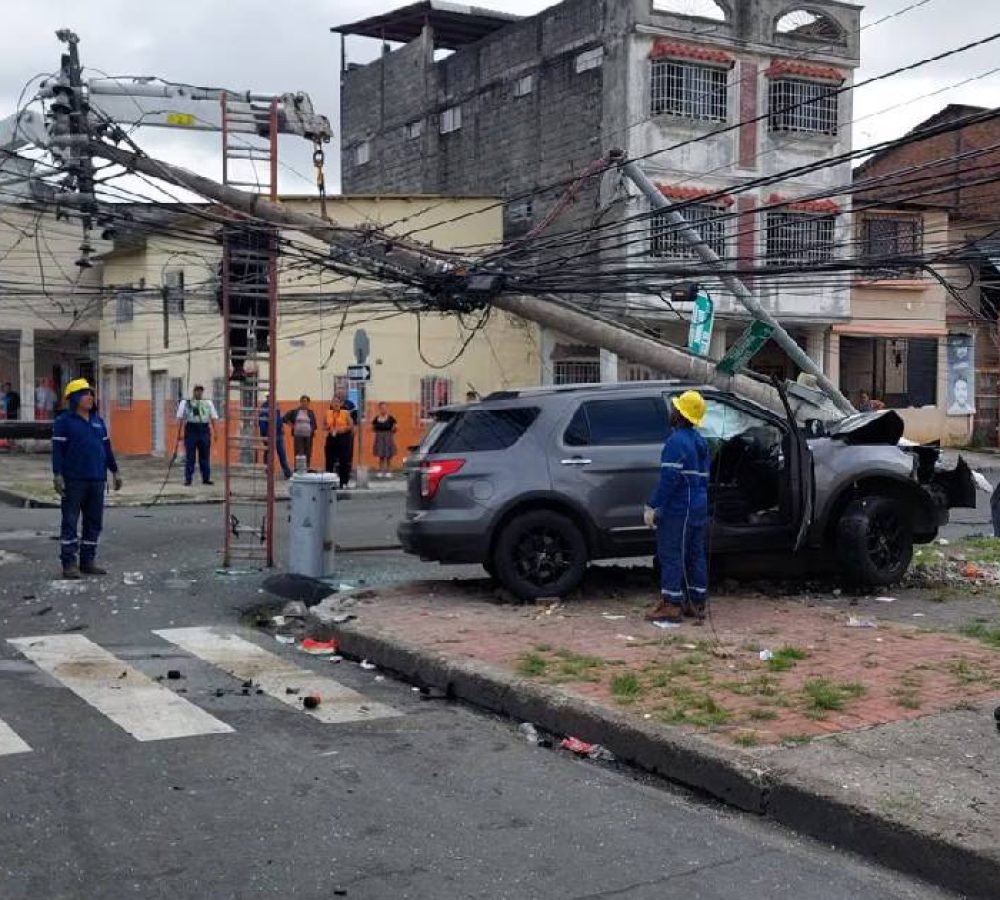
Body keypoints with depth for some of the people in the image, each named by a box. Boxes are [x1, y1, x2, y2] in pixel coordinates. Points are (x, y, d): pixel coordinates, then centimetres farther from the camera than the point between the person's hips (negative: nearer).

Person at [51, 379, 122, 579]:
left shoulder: (98, 420, 14)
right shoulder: (64, 421, -4)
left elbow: (106, 447, 19)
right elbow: (57, 450, -8)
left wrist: (114, 471, 17)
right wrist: (57, 476, -15)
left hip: (97, 480, 6)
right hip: (74, 480, -6)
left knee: (94, 522, 8)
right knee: (70, 521, -2)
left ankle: (88, 561, 16)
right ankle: (69, 563, 1)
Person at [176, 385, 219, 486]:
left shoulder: (208, 403, 14)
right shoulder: (185, 403, 6)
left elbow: (214, 418, 12)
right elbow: (180, 418, 2)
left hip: (204, 431, 2)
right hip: (191, 430, -2)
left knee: (205, 456, 5)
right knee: (189, 456, -1)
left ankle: (206, 478, 11)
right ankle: (188, 479, 4)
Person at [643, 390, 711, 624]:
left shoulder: (677, 441, -16)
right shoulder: (699, 441, 15)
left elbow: (669, 478, -22)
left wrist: (652, 506, -20)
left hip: (678, 509, -10)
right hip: (699, 508, 10)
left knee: (671, 555, -5)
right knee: (695, 554, 13)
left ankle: (671, 605, -6)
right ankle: (697, 603, 19)